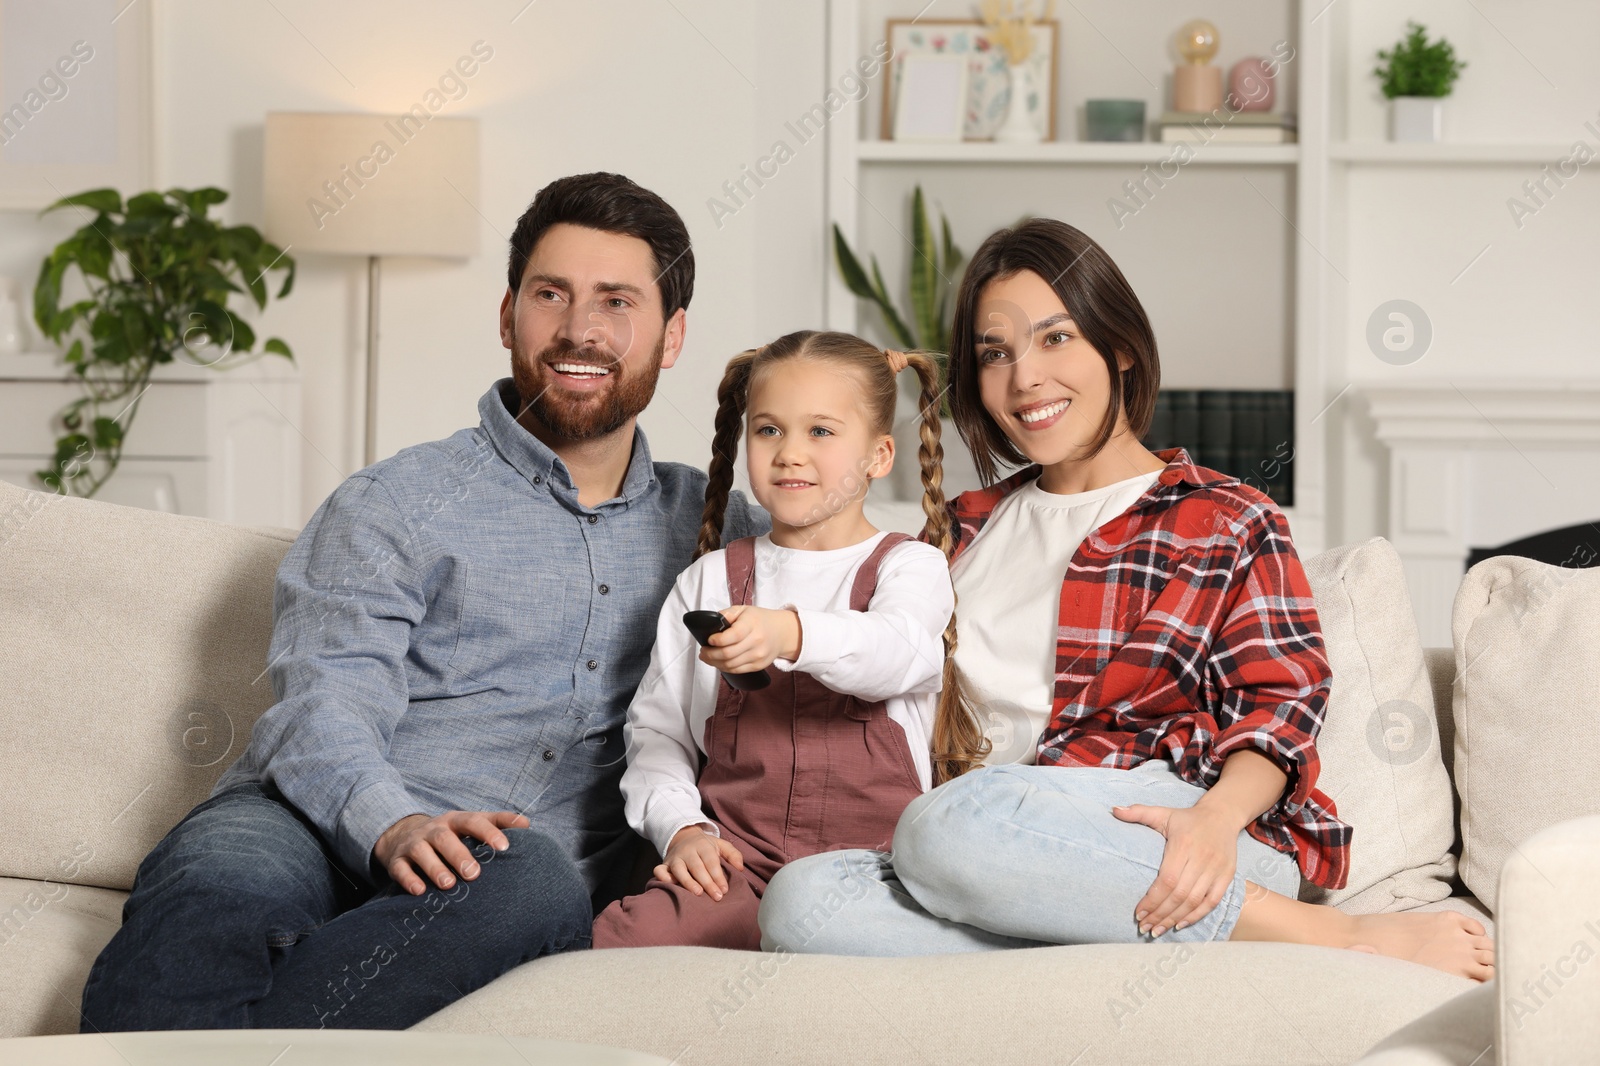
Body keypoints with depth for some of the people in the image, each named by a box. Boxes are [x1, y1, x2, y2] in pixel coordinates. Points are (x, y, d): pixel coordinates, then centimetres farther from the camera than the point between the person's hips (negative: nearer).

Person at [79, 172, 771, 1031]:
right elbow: (324, 706, -3)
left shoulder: (710, 521, 25)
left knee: (536, 881, -38)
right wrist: (394, 824, -24)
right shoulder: (400, 501, 11)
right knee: (220, 883, -40)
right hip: (325, 828, -2)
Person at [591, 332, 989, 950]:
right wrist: (681, 827, -5)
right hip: (735, 854, 2)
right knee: (619, 940, -28)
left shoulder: (909, 566, 9)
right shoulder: (710, 580, 18)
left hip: (869, 850, -1)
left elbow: (897, 653, -15)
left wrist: (791, 633, -37)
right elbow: (655, 727, 15)